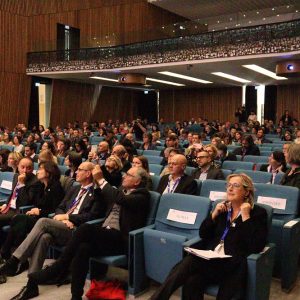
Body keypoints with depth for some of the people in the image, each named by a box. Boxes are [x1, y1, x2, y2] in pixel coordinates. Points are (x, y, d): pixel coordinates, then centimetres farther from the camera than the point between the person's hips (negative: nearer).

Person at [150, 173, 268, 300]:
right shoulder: (223, 207, 17)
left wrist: (246, 217, -13)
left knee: (186, 266, -30)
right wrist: (214, 214, 1)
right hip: (209, 257, 5)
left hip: (231, 264, -5)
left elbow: (257, 247, -11)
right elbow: (203, 234, 15)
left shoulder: (258, 213, 2)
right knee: (191, 282, -30)